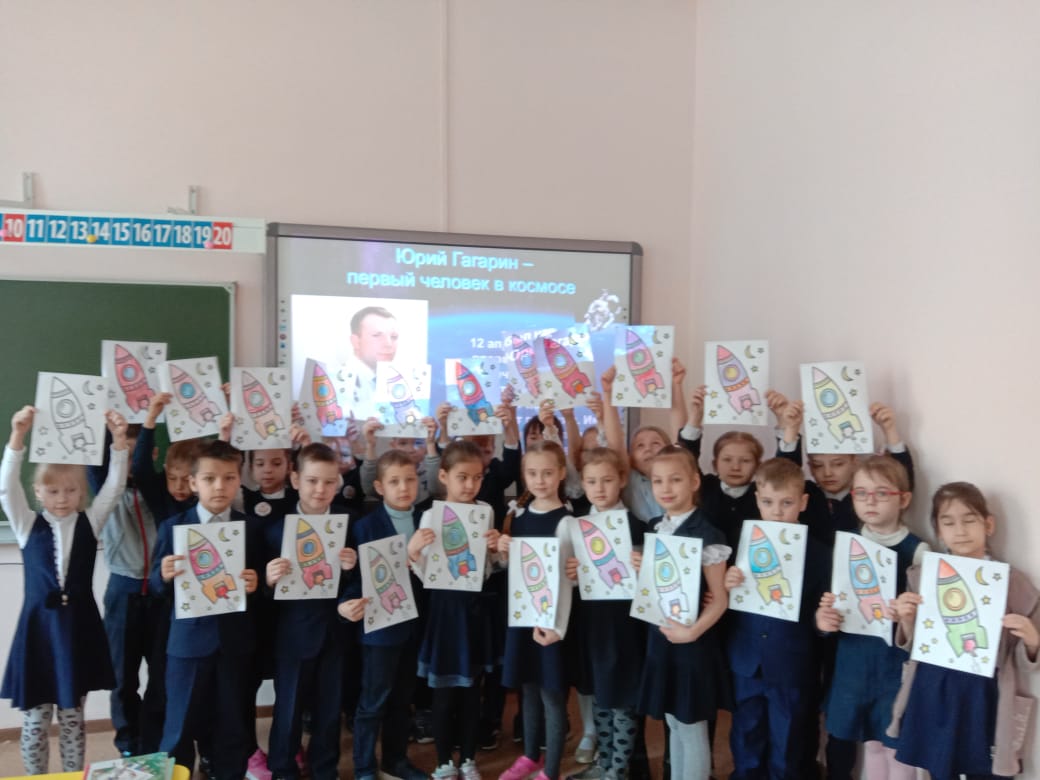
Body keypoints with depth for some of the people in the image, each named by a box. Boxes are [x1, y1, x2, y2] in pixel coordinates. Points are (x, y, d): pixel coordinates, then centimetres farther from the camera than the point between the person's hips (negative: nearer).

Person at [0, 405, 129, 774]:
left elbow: (114, 485, -11)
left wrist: (119, 439, -26)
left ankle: (74, 776, 27)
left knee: (72, 717, 14)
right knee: (35, 720, 10)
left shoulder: (89, 522, 1)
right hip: (39, 626, -1)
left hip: (79, 625, 1)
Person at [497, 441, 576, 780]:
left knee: (552, 694, 5)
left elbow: (564, 577, -16)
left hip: (550, 617, -6)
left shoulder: (564, 521, -14)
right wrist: (503, 552, -6)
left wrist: (558, 625, -22)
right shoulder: (518, 513, 4)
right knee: (528, 689, 19)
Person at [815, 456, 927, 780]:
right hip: (854, 656, 4)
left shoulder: (916, 550, -9)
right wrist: (824, 616, -10)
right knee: (870, 741, 18)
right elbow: (833, 600, 9)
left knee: (896, 743, 6)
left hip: (896, 658, -4)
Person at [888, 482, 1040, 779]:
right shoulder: (923, 577, 0)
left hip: (983, 698, -2)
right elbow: (912, 649, 6)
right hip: (933, 696, 2)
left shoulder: (1013, 583, -4)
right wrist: (907, 620, -12)